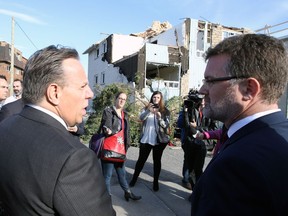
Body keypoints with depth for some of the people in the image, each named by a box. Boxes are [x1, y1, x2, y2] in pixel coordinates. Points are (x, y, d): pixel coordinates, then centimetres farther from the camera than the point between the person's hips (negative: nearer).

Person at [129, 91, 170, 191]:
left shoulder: (165, 111, 1)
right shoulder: (146, 108, 4)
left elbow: (166, 125, -8)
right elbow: (141, 118, -14)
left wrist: (159, 117, -25)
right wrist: (148, 111, -32)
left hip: (159, 140, 0)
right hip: (146, 139, 1)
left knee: (157, 160, 9)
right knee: (141, 159, 6)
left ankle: (156, 182, 21)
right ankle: (134, 178, 22)